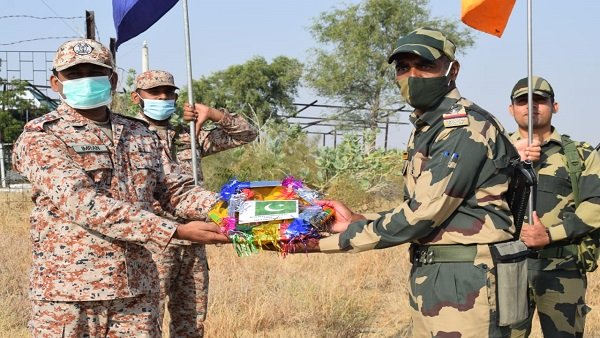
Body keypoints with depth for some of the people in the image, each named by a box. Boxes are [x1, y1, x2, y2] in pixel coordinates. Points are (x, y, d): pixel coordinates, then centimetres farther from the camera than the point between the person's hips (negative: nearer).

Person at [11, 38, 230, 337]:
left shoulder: (140, 135, 13)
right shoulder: (40, 139, -7)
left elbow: (173, 190, 17)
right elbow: (81, 203, -20)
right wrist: (176, 231, -26)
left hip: (138, 291, 5)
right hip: (68, 293, -5)